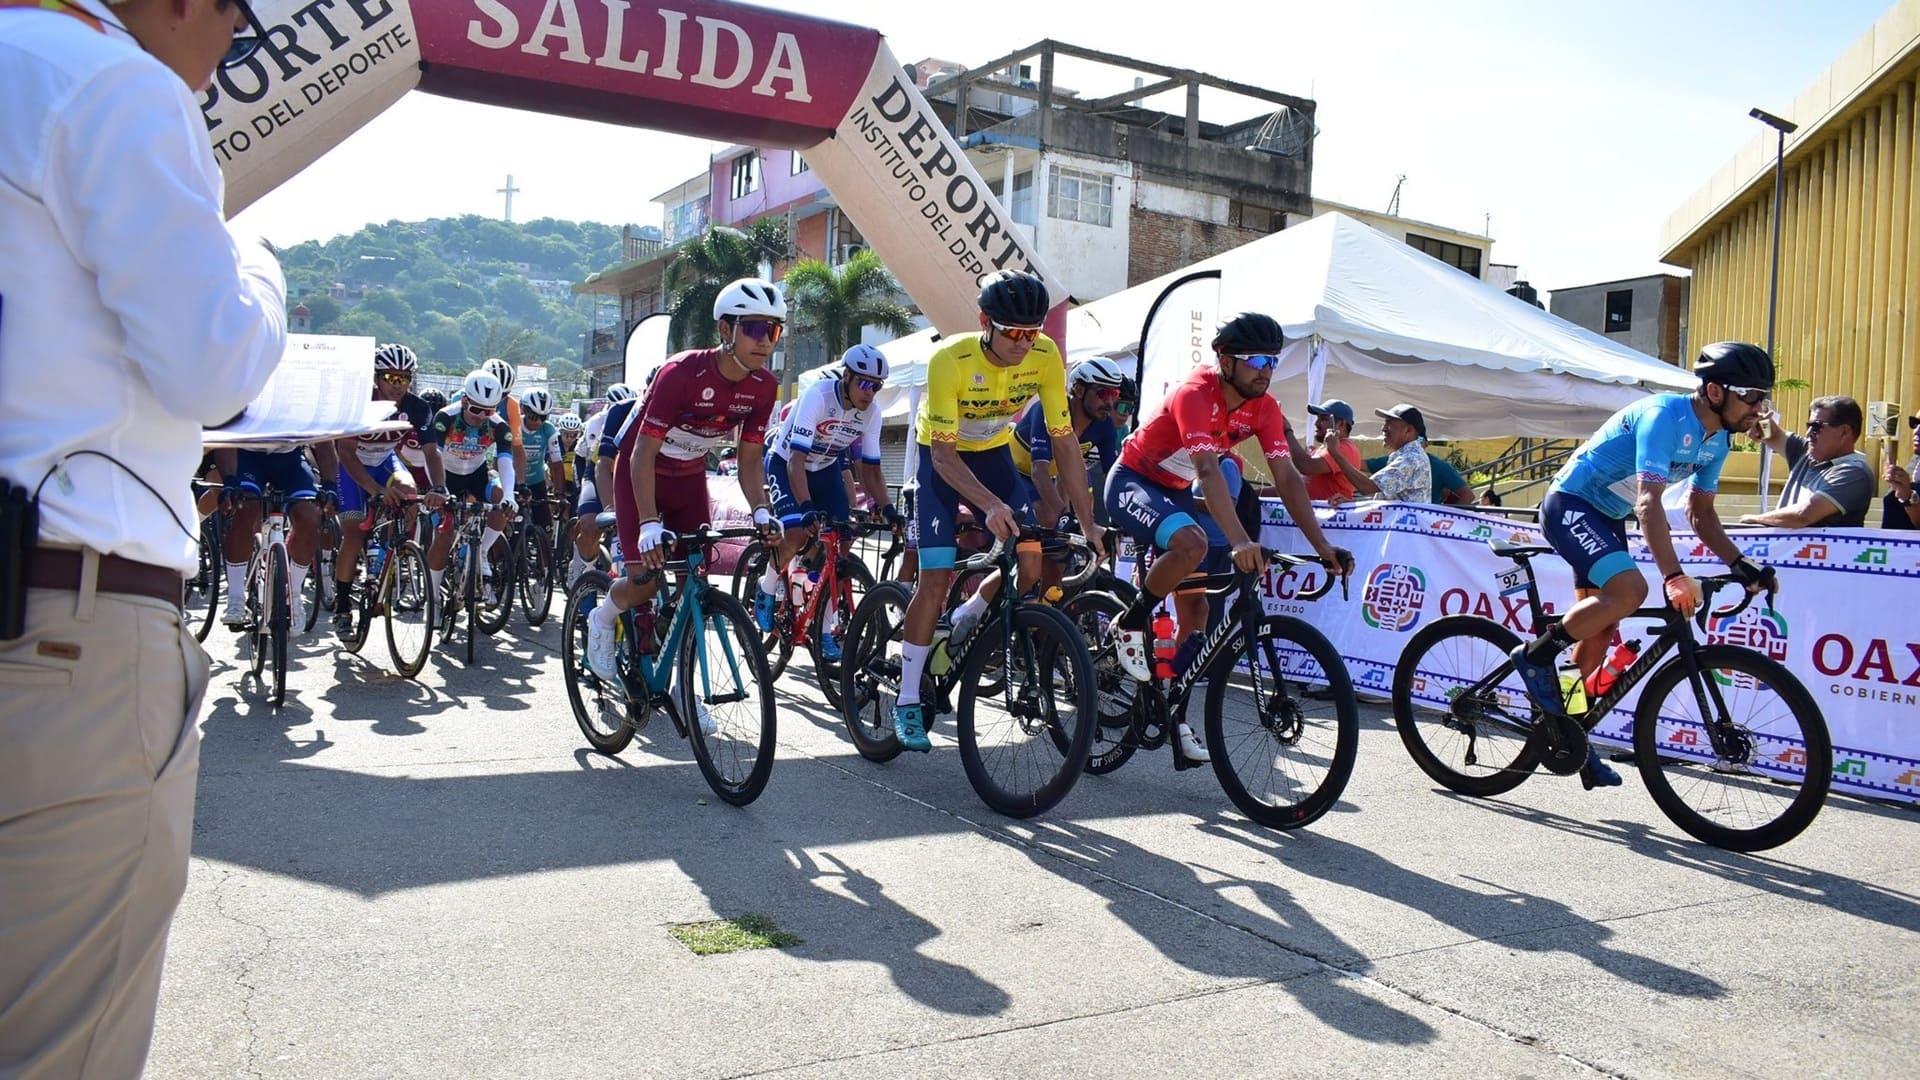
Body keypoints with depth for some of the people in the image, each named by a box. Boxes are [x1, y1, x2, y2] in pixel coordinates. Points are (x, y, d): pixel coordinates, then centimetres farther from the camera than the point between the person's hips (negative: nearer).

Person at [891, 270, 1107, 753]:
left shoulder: (1045, 356, -22)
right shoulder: (950, 360, -32)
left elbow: (1064, 440, -16)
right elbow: (944, 453, -30)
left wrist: (1087, 521, -19)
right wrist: (990, 505, -46)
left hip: (993, 453, 4)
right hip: (941, 458, -4)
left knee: (1032, 560, -14)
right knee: (936, 577, -12)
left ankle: (968, 617, 17)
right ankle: (907, 702, -1)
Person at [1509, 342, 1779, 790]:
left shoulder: (1717, 440, 2)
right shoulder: (1664, 416, -26)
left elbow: (1701, 513, 10)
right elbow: (1648, 503, -35)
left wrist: (1739, 563, -5)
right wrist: (1675, 576, -44)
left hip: (1607, 517, 9)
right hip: (1570, 504, -9)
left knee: (1601, 629, 7)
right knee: (1629, 589, -29)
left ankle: (1569, 736, 16)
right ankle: (1536, 654, -11)